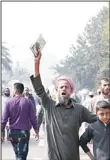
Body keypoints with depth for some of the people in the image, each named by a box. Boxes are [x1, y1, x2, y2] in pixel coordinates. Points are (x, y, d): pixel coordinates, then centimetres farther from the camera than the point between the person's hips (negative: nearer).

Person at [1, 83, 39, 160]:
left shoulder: (9, 102, -4)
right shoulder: (28, 102, -6)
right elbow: (33, 118, -4)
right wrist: (36, 131, 7)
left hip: (12, 132, 2)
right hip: (24, 132, -2)